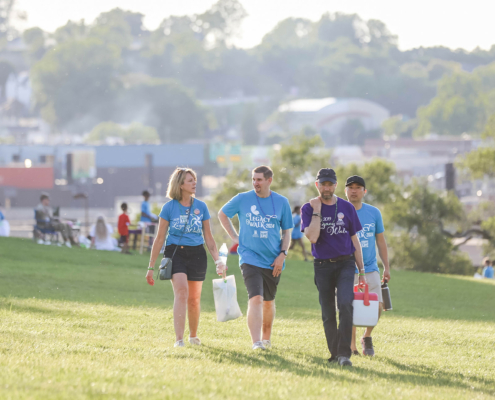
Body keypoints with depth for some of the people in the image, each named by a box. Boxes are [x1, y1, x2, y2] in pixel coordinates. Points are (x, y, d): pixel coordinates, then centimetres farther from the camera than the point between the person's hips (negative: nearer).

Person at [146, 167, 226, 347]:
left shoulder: (201, 207, 6)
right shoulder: (169, 208, -2)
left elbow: (208, 237, 12)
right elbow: (160, 238, 2)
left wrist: (218, 260, 1)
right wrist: (151, 267, 2)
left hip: (197, 254, 3)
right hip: (175, 252, -3)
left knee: (194, 299, 10)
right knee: (181, 291, -21)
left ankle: (193, 335, 33)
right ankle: (179, 339, -27)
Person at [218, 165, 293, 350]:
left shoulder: (281, 202, 2)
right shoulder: (242, 199, -1)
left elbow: (287, 232, 9)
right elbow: (222, 214, 15)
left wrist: (282, 254, -5)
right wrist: (234, 237, 5)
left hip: (273, 261, 3)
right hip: (250, 258, -3)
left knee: (268, 302, 16)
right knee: (256, 299, -19)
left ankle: (266, 337, 36)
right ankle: (256, 342, -25)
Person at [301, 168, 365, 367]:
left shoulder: (347, 208, 7)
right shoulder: (309, 208, 2)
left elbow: (354, 240, 12)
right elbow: (312, 237, -13)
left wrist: (361, 271, 10)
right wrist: (317, 212, -14)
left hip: (345, 263, 0)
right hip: (323, 266, 0)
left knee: (345, 304, -19)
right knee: (328, 313, 4)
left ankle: (344, 353, -21)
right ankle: (334, 353, 16)